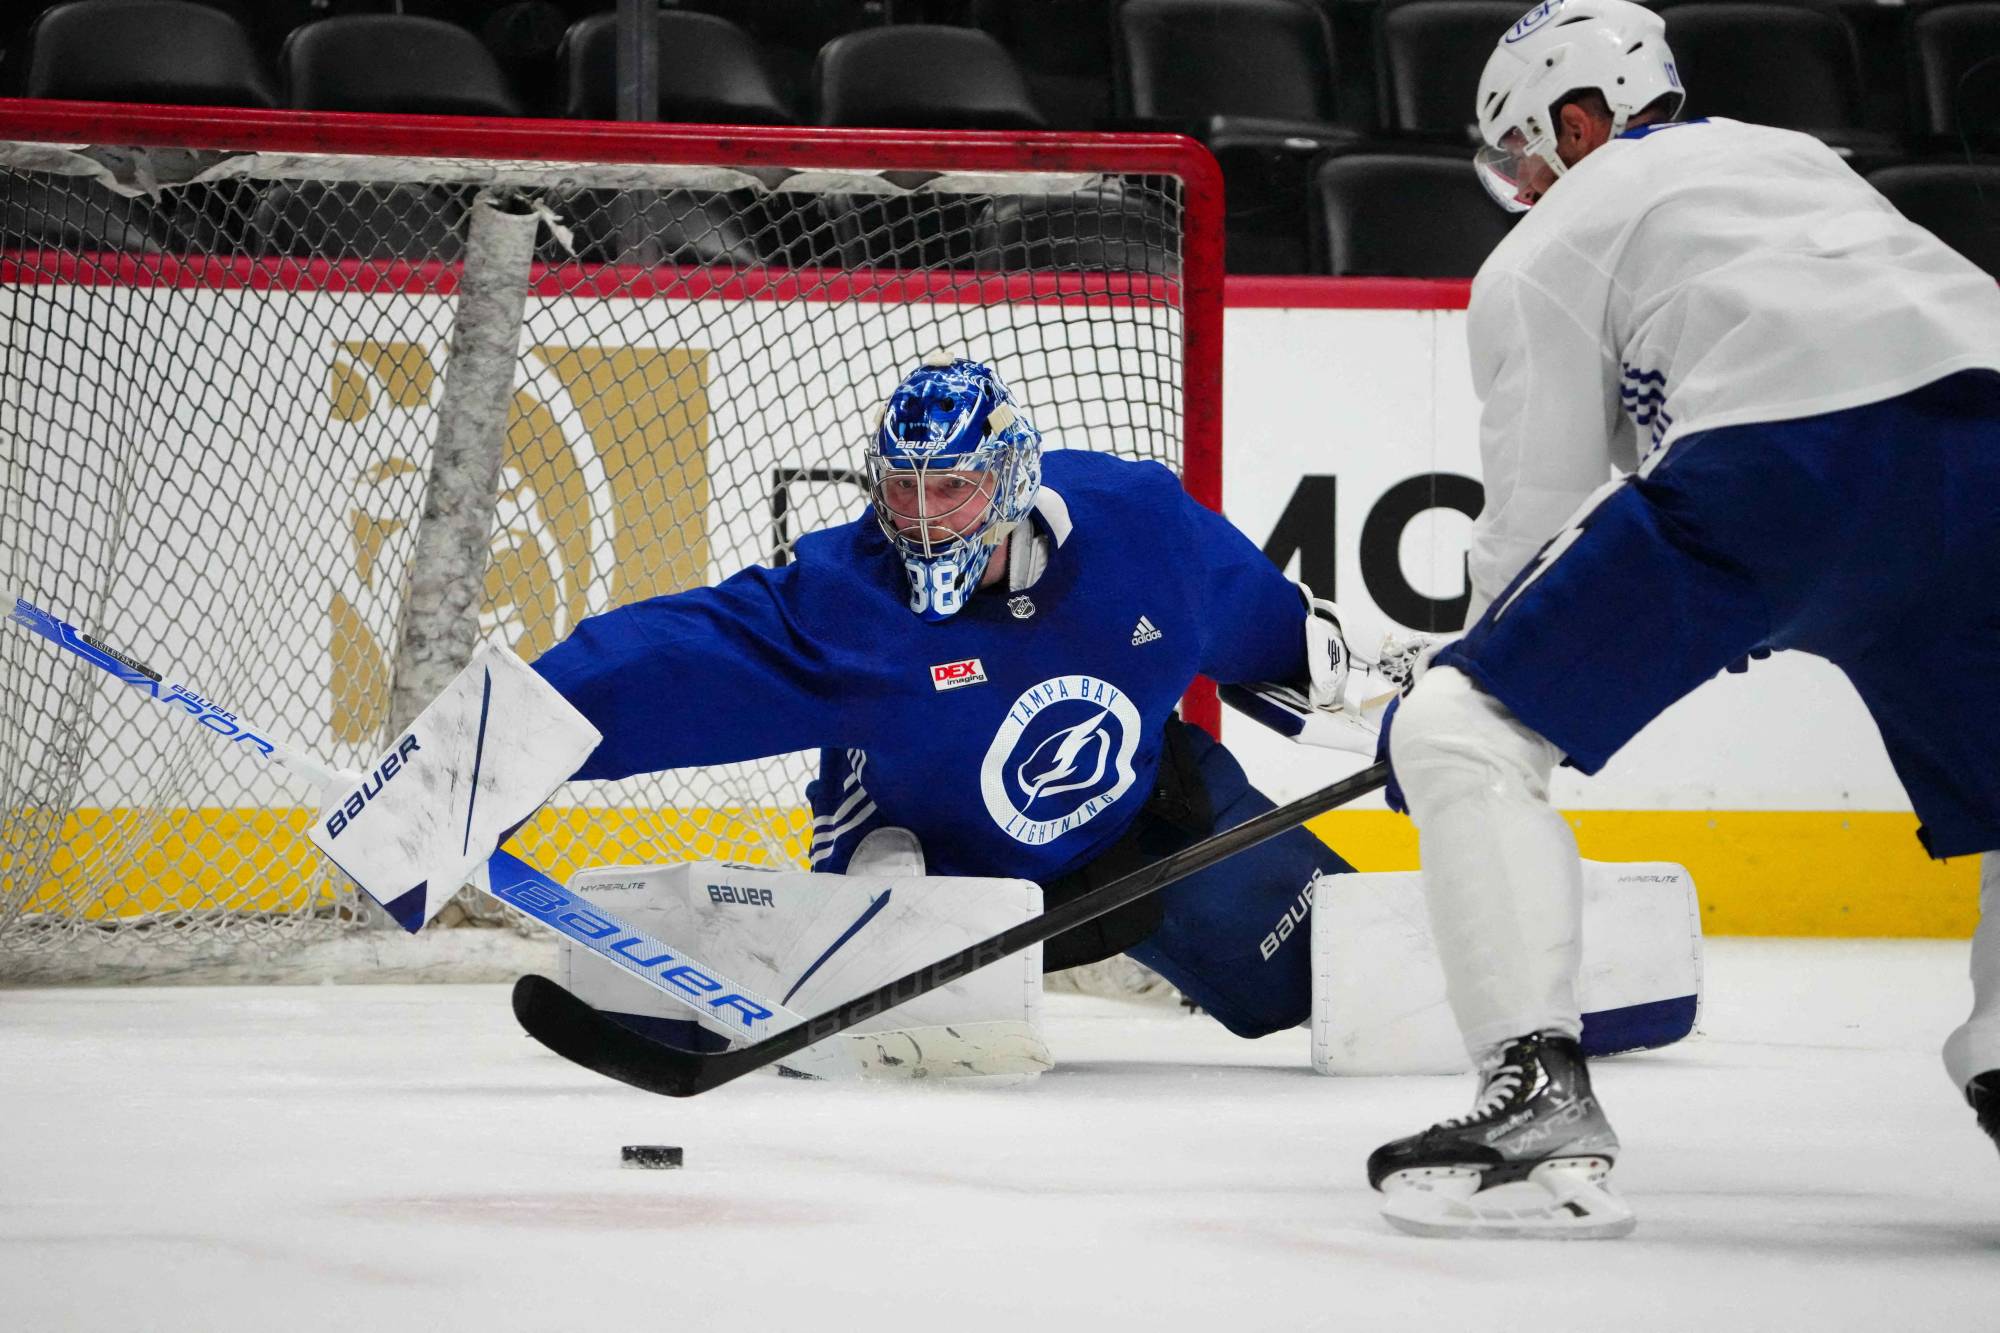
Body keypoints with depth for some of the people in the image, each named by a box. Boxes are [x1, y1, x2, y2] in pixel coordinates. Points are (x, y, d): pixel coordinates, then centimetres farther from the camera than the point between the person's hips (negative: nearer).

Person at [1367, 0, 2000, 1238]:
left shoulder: (1546, 249, 20)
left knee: (1459, 732, 2)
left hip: (1784, 460, -6)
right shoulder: (1795, 157, 39)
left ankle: (1539, 1099, -11)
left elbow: (1543, 502, 14)